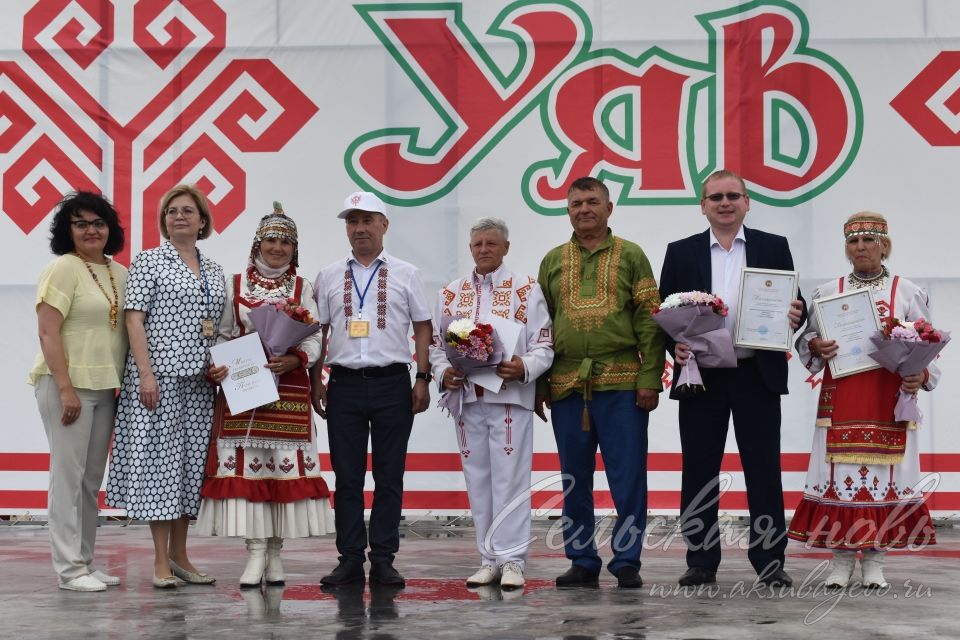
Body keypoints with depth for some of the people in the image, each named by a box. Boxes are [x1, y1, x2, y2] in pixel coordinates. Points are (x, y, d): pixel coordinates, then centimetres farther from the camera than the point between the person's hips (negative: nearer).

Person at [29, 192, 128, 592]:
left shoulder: (119, 274, 13)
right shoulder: (63, 269, -7)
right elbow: (48, 332, -13)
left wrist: (124, 384, 10)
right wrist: (66, 388, -18)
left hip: (106, 387, 7)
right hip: (68, 383, -7)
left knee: (92, 479, 11)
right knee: (69, 474, -5)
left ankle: (85, 563, 18)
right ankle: (69, 569, -1)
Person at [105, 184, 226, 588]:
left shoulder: (213, 271, 15)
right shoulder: (148, 262, -2)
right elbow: (134, 318, -8)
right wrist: (146, 373, -16)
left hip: (199, 381, 6)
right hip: (160, 376, -6)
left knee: (191, 461, 8)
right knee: (159, 458, -4)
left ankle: (179, 554, 17)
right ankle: (161, 561, 1)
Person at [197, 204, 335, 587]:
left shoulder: (301, 289, 9)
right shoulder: (234, 285, 9)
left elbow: (314, 339, 3)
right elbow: (221, 335, 7)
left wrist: (294, 360, -15)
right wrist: (217, 367, -10)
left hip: (289, 387, 1)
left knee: (286, 462, 0)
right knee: (246, 464, -5)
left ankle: (275, 551, 9)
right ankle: (256, 552, -2)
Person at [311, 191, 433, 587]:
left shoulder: (405, 274, 8)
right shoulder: (329, 277, 11)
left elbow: (423, 327, 7)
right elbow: (318, 331, 12)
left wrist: (423, 379, 0)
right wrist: (316, 382, 4)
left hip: (392, 383, -1)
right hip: (344, 384, 1)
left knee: (389, 477, 2)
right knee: (347, 478, 3)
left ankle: (383, 560, 8)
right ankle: (350, 559, 9)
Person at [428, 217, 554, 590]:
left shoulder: (526, 290, 4)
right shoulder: (450, 294, 14)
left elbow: (544, 346, -1)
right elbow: (435, 343, 14)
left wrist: (524, 367, -19)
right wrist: (443, 373, -5)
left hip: (510, 396, -4)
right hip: (466, 397, 4)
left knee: (510, 479, -5)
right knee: (478, 481, 7)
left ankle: (512, 560, -1)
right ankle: (489, 559, 14)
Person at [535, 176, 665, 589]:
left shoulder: (631, 256, 5)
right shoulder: (553, 261, 13)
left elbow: (650, 321, 0)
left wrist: (650, 378, -8)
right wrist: (538, 384, 7)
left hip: (622, 385, -3)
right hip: (566, 386, 3)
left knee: (628, 477, -1)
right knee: (574, 480, 8)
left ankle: (627, 562, 8)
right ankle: (582, 561, 16)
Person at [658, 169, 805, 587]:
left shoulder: (774, 248, 9)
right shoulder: (681, 253, 9)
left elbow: (794, 305, 8)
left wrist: (796, 315, -15)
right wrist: (675, 345, -11)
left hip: (758, 376, -1)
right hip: (701, 377, 1)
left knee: (764, 471, 1)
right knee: (699, 472, 4)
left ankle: (769, 562, 9)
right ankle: (701, 562, 13)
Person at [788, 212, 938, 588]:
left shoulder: (907, 293, 7)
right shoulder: (827, 292, 10)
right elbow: (805, 338, 11)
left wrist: (921, 376, -13)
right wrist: (816, 347, -11)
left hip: (889, 402, -1)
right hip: (840, 400, 1)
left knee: (883, 472, -2)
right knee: (840, 472, -3)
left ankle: (875, 560, 6)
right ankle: (841, 558, 5)